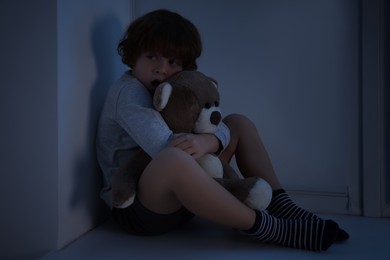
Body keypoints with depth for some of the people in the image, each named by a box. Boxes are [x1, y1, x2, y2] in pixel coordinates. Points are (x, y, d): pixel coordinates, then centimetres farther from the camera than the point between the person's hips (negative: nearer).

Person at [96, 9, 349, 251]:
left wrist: (208, 141, -28)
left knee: (239, 123, 6)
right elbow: (165, 148, -32)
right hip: (135, 206, -8)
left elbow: (218, 127, -7)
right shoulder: (128, 91, -16)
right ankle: (271, 230, -27)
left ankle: (282, 207, -8)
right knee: (174, 159, -42)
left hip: (180, 195, 8)